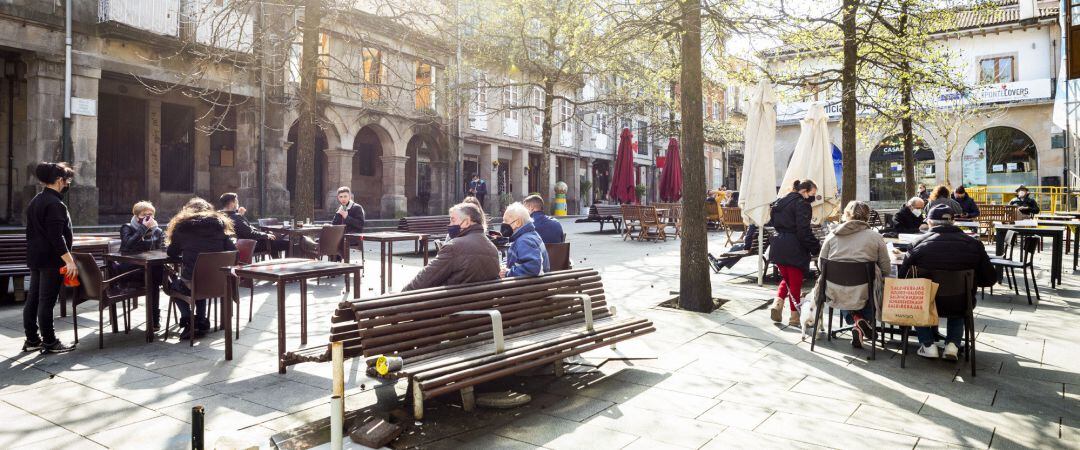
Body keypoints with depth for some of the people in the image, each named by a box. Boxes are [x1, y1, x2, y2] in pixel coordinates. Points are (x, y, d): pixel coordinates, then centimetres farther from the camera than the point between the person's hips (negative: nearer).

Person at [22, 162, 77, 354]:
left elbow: (31, 232, 19)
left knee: (33, 299, 12)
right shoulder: (55, 204, -17)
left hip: (35, 258, 10)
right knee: (47, 301, -4)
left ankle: (32, 340, 20)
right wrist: (70, 261, -23)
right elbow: (56, 237, -23)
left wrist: (33, 255, 26)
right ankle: (49, 342, 4)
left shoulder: (35, 201, 13)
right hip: (51, 259, -10)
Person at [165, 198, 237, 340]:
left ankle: (188, 322, 15)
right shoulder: (220, 225, 6)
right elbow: (233, 252, 3)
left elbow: (171, 252, 12)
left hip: (191, 285, -3)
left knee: (173, 285, 31)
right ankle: (201, 322, 27)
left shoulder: (182, 226, 1)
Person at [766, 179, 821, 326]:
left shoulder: (781, 202, 14)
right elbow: (804, 231, -18)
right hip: (794, 249, -7)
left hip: (778, 247, 7)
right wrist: (817, 247, -11)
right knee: (796, 281, 4)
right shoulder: (802, 204, -11)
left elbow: (772, 223, 18)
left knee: (787, 278, 20)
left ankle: (777, 303, 0)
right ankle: (795, 317, 10)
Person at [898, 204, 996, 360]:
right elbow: (991, 278, 0)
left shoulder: (919, 243, -13)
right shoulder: (974, 244, -6)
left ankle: (928, 345, 19)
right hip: (961, 305, 2)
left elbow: (902, 277, -7)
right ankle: (953, 344, 21)